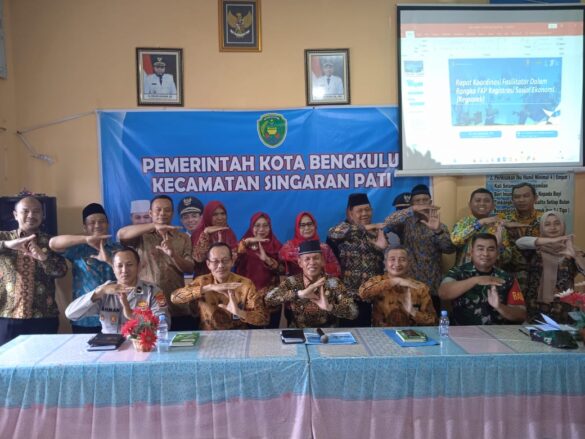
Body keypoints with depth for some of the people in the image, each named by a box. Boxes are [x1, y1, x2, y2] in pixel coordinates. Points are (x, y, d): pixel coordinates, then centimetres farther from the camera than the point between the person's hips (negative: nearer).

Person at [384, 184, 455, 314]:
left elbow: (450, 249, -8)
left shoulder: (440, 226, 8)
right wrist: (413, 210, -26)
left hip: (432, 287, 2)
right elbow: (388, 223, -19)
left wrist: (437, 231, -26)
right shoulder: (406, 224, 2)